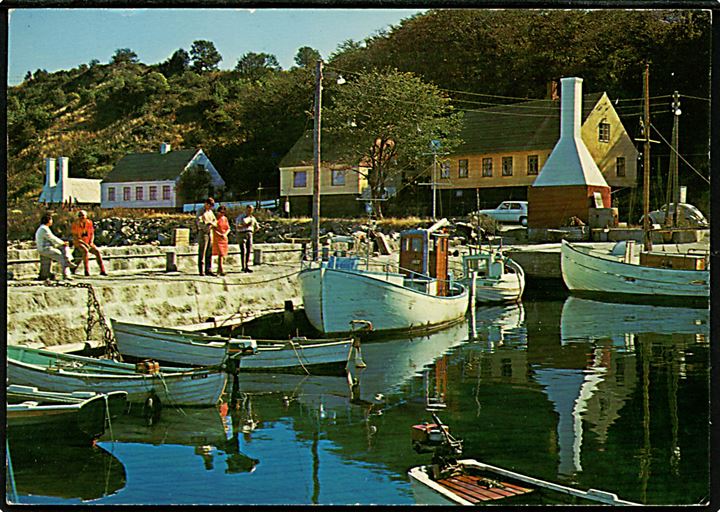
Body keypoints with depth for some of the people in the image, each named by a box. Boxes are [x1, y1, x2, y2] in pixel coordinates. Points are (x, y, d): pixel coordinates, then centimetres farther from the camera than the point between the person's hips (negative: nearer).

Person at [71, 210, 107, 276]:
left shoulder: (89, 223, -2)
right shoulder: (75, 224, -13)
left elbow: (92, 234, 6)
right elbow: (75, 237, -15)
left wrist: (91, 242, -12)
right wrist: (84, 243, -24)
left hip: (88, 243, 4)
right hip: (78, 243, -4)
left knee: (97, 251, -20)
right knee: (85, 251, -36)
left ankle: (102, 271, -19)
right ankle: (87, 271, -33)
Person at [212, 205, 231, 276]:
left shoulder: (225, 219, 10)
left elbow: (228, 229, 9)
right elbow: (214, 229, -11)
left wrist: (225, 234, -9)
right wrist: (219, 234, -22)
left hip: (224, 238, 6)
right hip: (217, 238, -6)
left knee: (222, 254, 8)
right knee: (220, 254, -14)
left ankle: (219, 270, 16)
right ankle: (221, 271, -19)